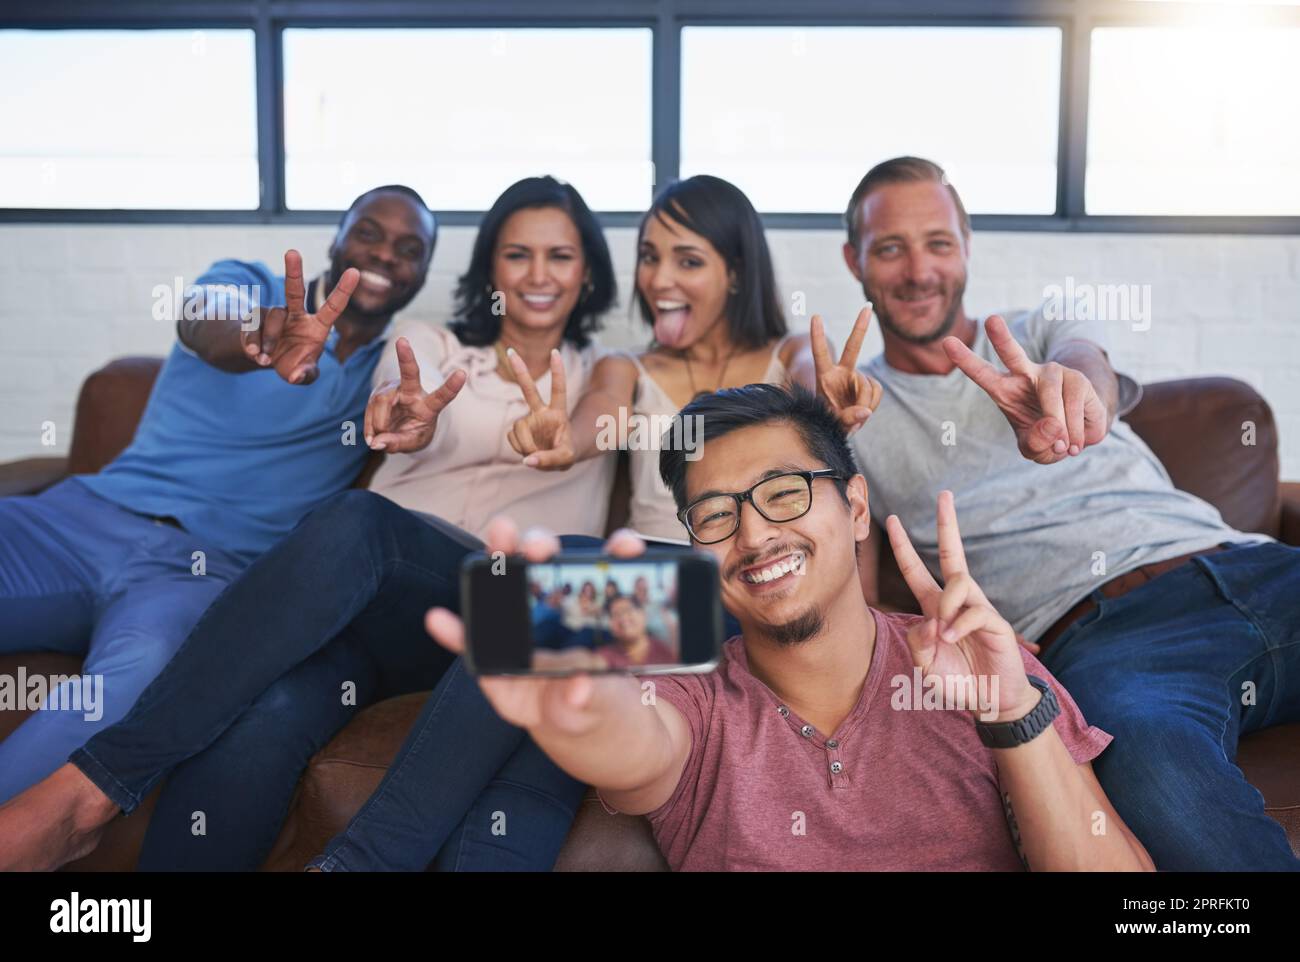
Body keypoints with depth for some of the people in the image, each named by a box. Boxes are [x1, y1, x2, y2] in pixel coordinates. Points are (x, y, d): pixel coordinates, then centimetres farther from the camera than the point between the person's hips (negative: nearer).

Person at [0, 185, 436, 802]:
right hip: (92, 515, 1)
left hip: (211, 567, 0)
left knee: (138, 670, -35)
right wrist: (259, 344, -41)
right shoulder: (248, 285, 8)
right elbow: (202, 323, -15)